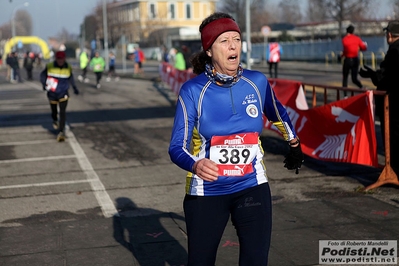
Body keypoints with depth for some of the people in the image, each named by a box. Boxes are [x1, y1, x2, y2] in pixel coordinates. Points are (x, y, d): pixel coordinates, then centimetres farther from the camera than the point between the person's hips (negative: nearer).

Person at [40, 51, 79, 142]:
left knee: (63, 112, -15)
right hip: (52, 94, 0)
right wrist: (44, 84, -14)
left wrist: (74, 87, 12)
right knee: (54, 111, 17)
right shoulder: (50, 66, -13)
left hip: (63, 94, 0)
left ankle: (61, 131, -18)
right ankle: (55, 121, 52)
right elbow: (42, 75, 1)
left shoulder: (68, 68, -6)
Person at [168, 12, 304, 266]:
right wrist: (195, 165, -38)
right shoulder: (193, 90, -15)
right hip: (207, 193, -1)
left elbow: (279, 114, 15)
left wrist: (294, 143, 27)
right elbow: (177, 147, -17)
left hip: (252, 188, 2)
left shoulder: (257, 82, -6)